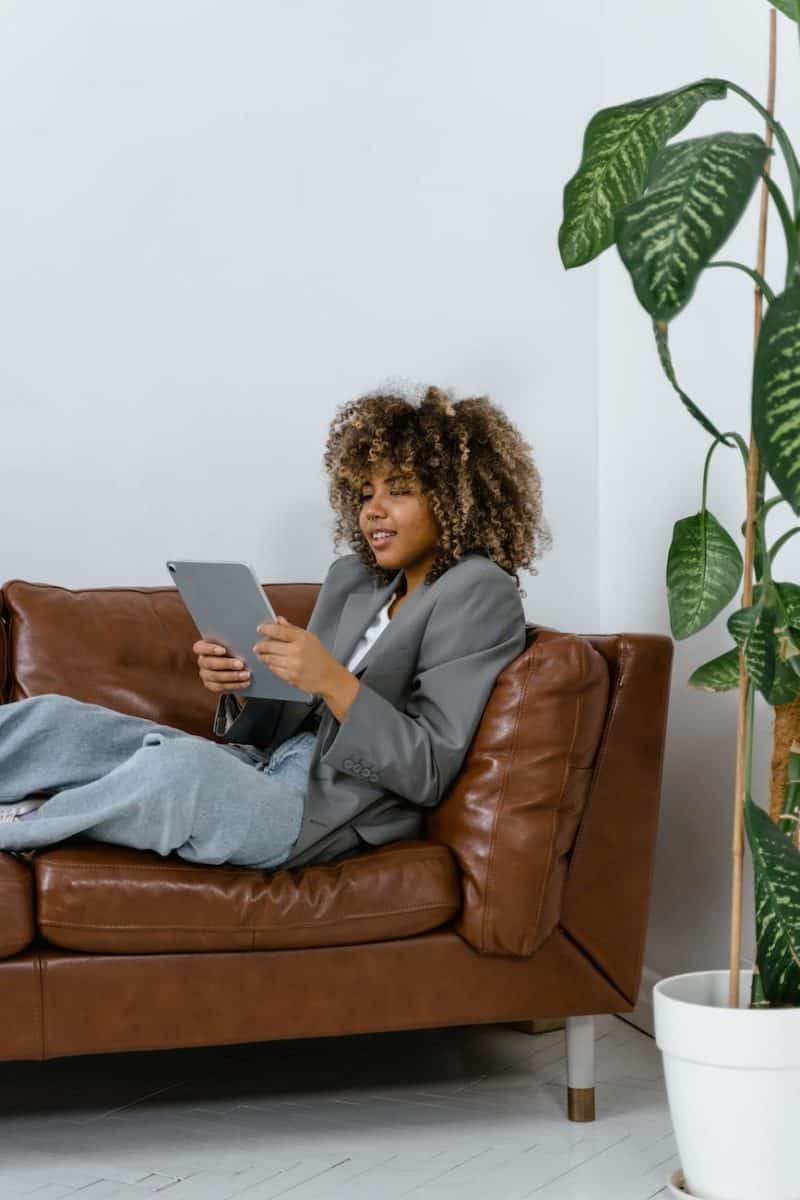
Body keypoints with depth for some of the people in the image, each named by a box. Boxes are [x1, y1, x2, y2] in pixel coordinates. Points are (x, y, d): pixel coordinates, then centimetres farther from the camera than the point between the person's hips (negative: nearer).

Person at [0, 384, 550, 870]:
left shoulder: (479, 593, -5)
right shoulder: (352, 577, 18)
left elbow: (429, 774, -12)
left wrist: (332, 681, -23)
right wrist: (239, 685, -5)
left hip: (323, 813, -8)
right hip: (264, 766, 8)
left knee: (182, 763, -36)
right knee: (48, 717, -7)